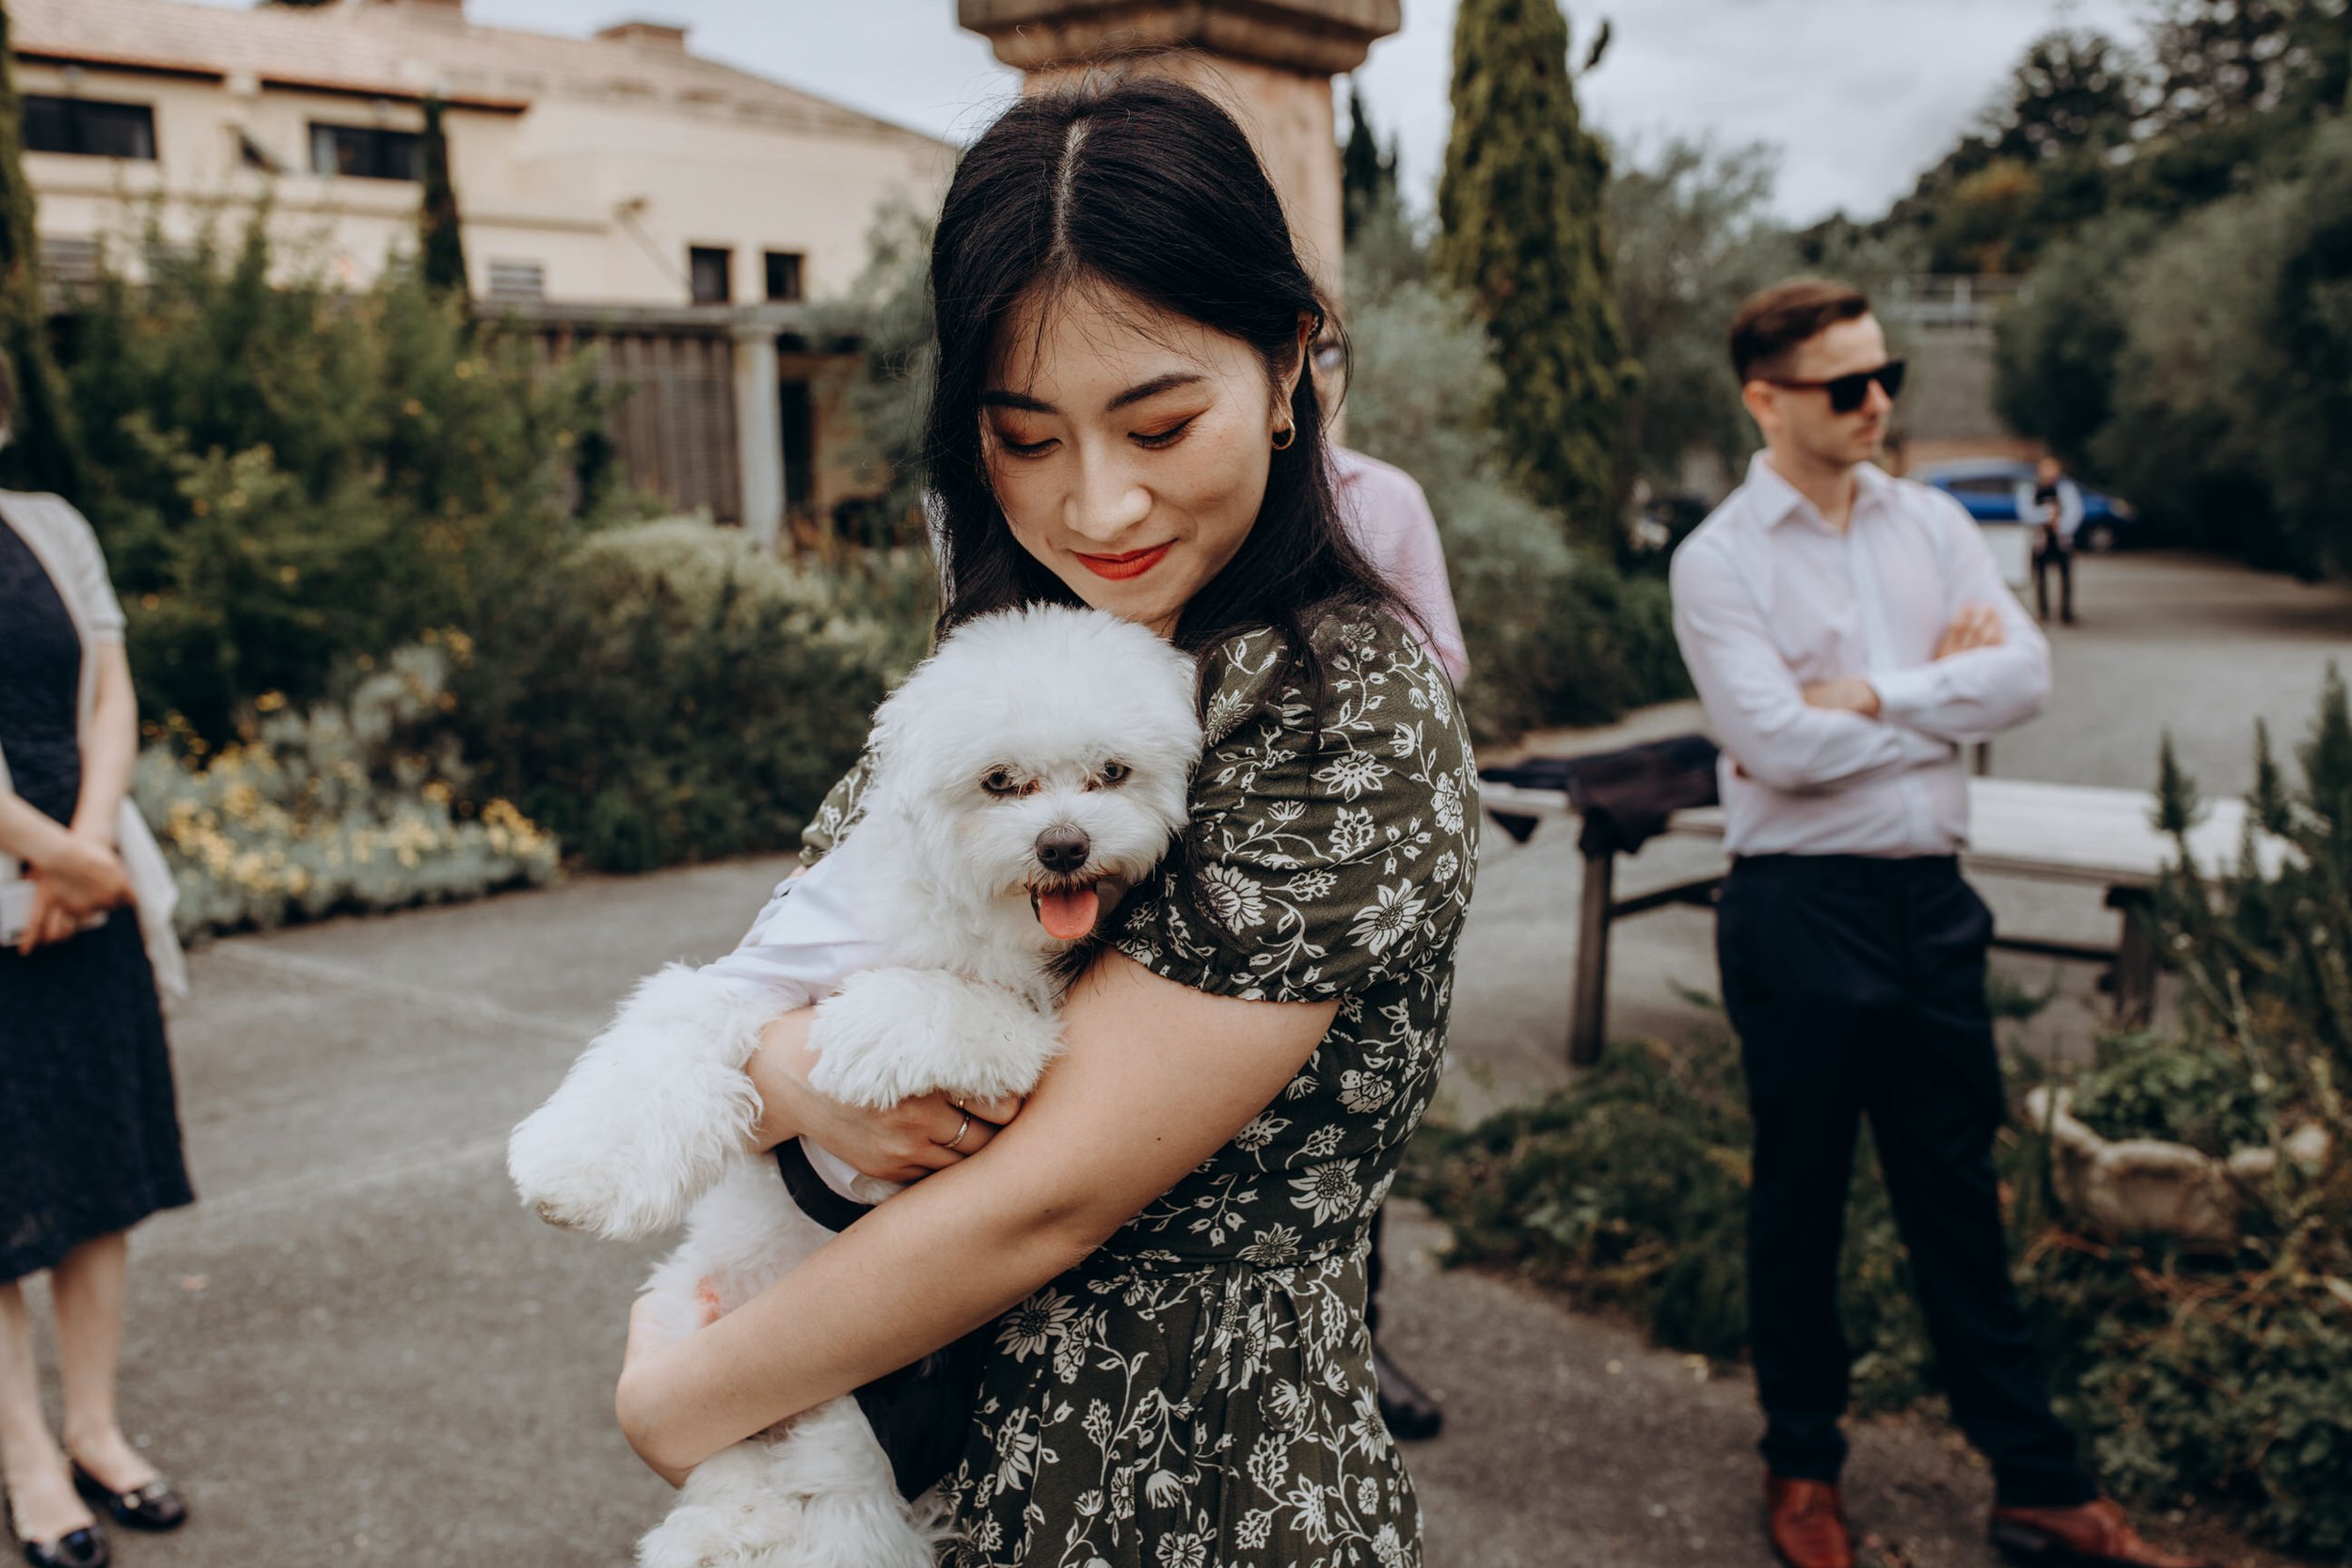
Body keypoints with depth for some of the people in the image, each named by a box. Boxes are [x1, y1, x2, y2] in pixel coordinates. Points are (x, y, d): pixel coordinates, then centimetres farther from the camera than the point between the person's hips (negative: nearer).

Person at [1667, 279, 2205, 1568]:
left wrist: (1870, 696, -14)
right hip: (1799, 911, -4)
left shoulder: (1932, 523, 8)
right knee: (1799, 1198, 10)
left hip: (1930, 895, 5)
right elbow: (1779, 743, -19)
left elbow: (2026, 673, -5)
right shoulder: (1717, 559, -7)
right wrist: (1942, 694, -7)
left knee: (1958, 1198, 14)